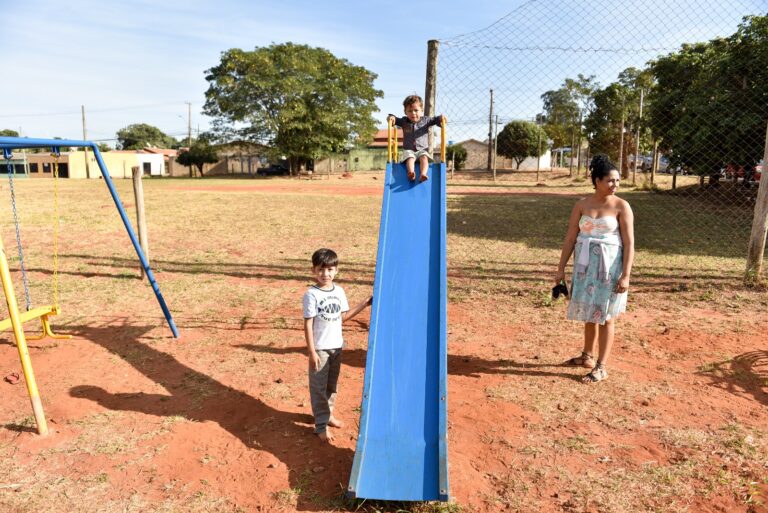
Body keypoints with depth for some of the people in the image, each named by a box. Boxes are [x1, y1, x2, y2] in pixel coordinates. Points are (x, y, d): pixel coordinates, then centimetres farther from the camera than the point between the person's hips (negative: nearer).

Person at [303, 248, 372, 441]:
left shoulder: (339, 291, 2)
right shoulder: (311, 295, -15)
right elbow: (308, 324, -15)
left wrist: (364, 304, 7)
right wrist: (311, 352, -17)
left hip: (337, 346, 6)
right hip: (320, 348, -6)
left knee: (332, 384, 19)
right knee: (318, 388, 4)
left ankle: (328, 414, 37)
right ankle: (321, 425, 13)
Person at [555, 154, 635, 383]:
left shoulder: (621, 206, -7)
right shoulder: (582, 205, 1)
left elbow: (629, 244, -9)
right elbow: (570, 238, 2)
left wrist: (626, 275, -15)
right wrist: (561, 268, 0)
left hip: (610, 265, -3)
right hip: (585, 264, 3)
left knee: (605, 315, 2)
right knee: (589, 312, 16)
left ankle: (601, 367, 12)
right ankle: (588, 356, 34)